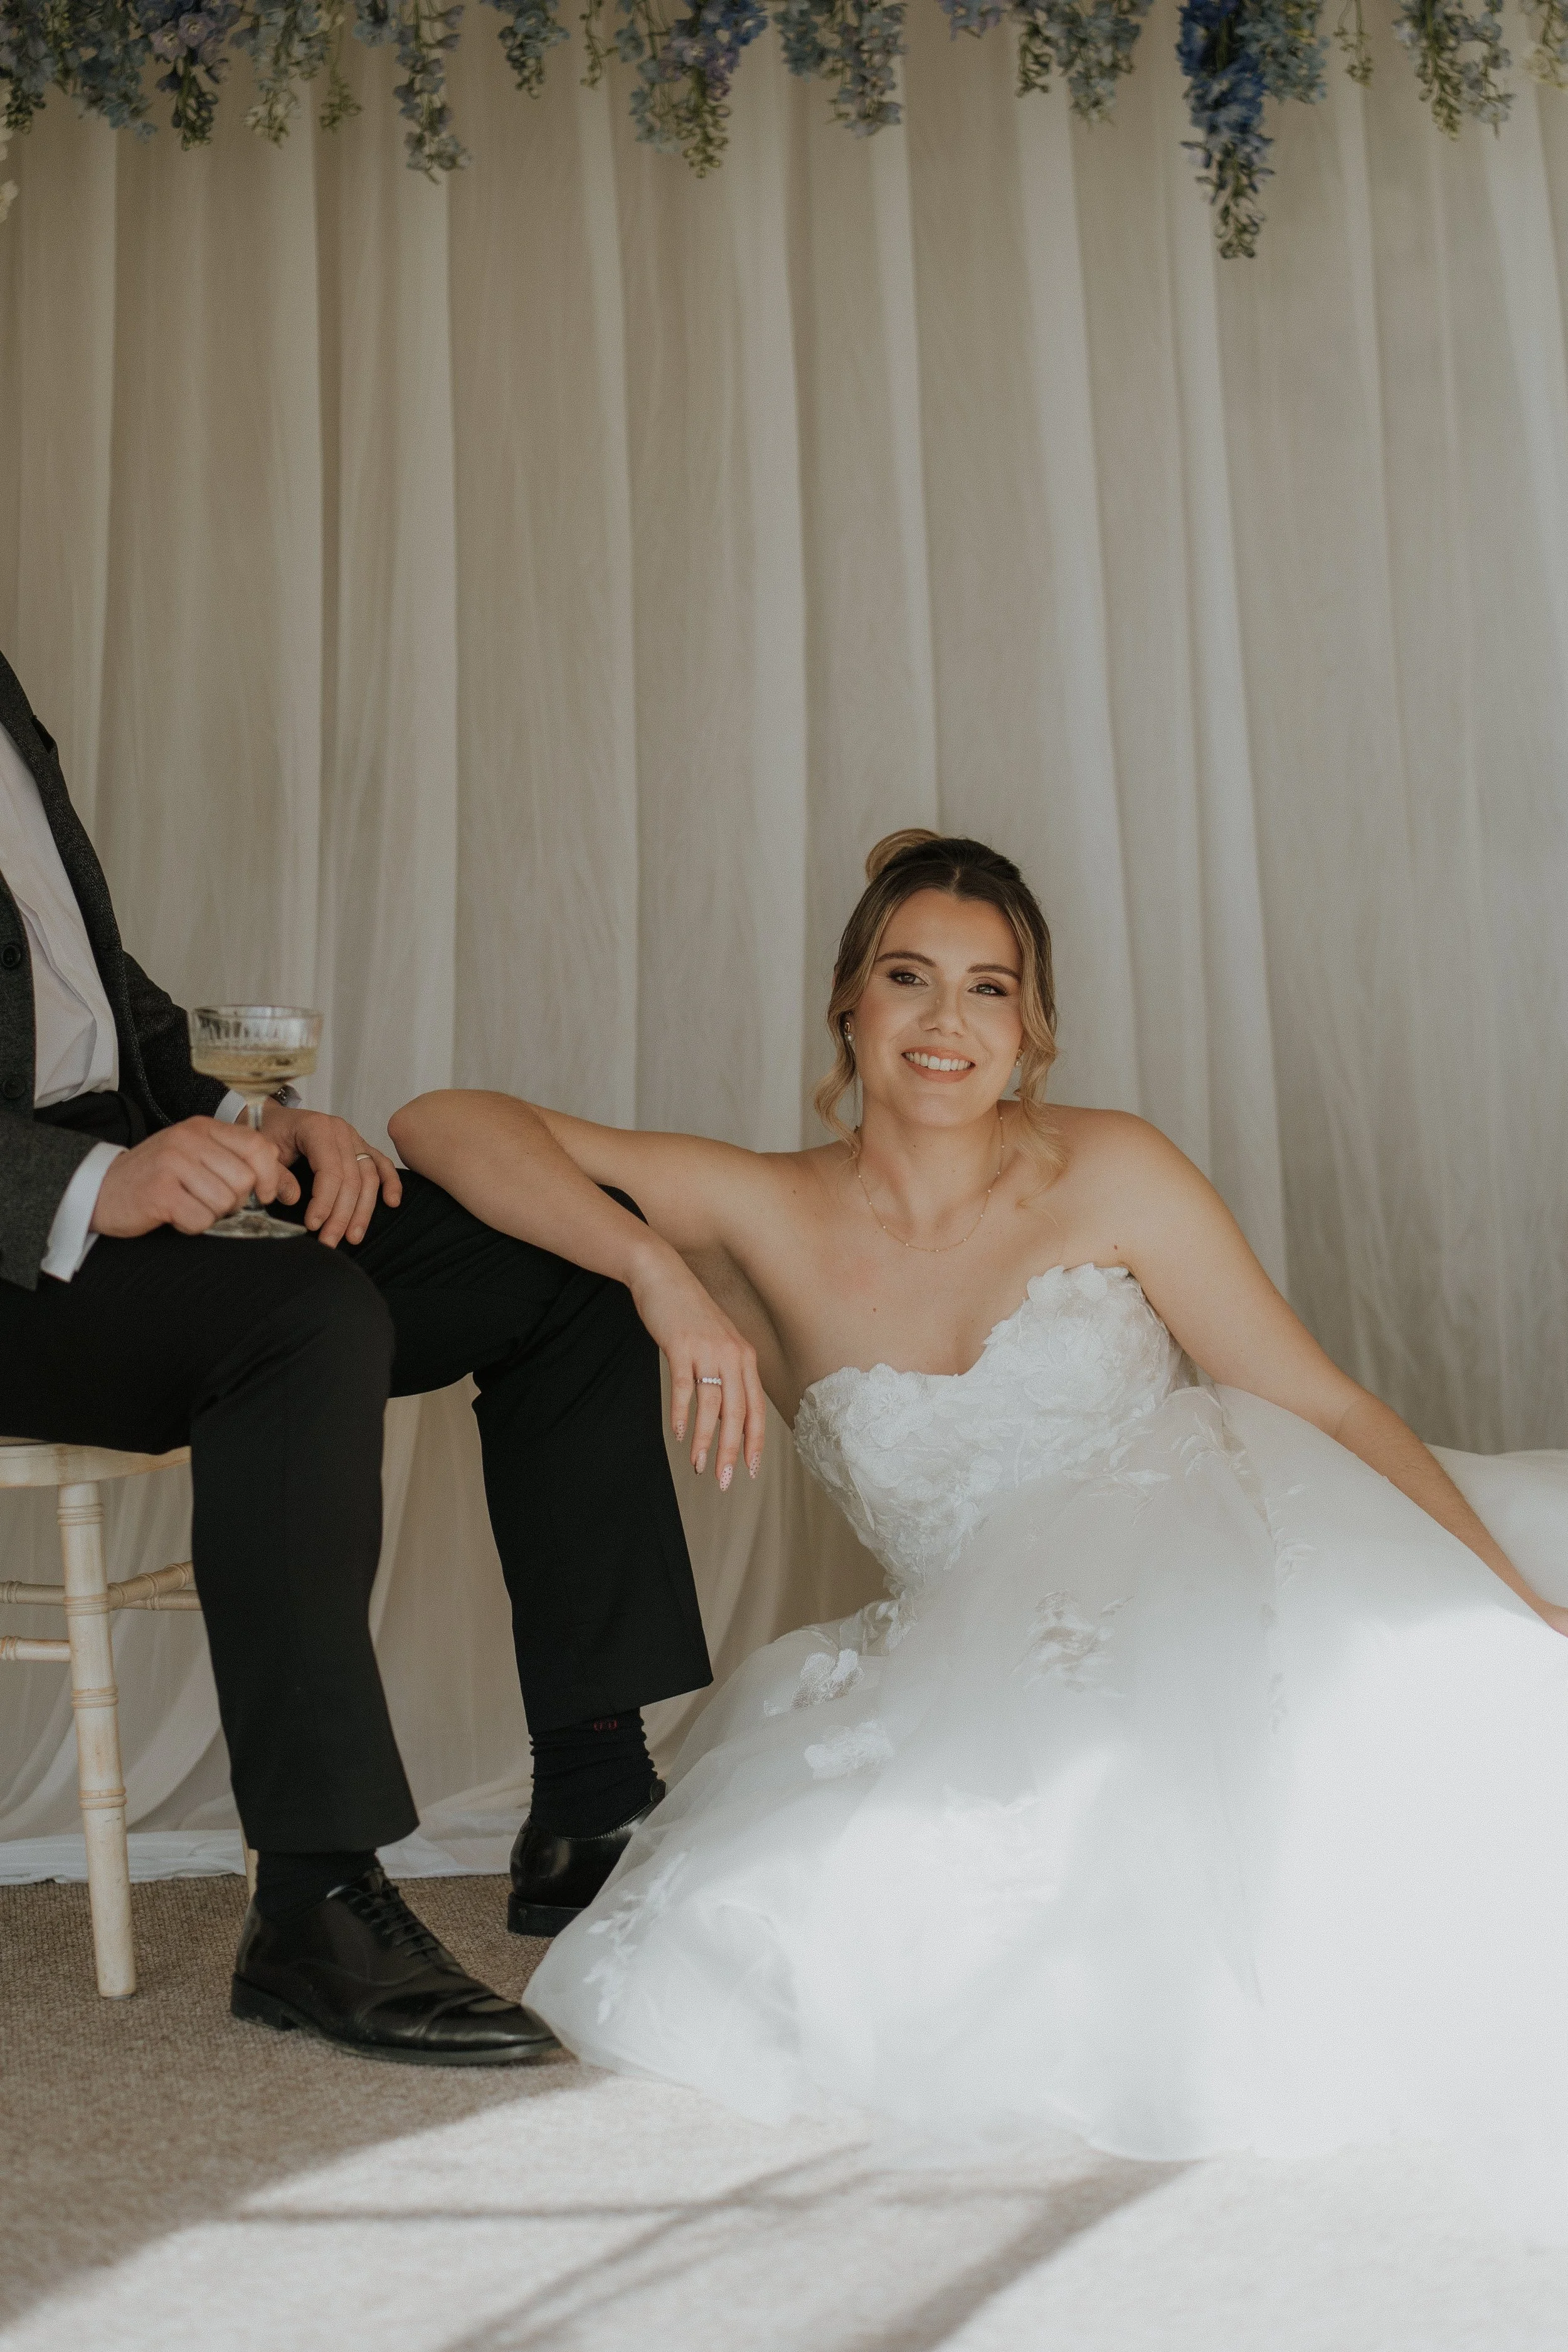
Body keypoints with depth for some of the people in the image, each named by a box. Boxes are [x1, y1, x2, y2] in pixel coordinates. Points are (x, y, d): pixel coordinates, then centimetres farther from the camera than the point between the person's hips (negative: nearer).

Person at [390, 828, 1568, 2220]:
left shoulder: (1106, 1175, 3)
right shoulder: (767, 1220, 2)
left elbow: (1324, 1401, 0)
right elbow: (447, 1124, -2)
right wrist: (658, 1268, -17)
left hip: (1203, 1583, -1)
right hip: (986, 1671, 2)